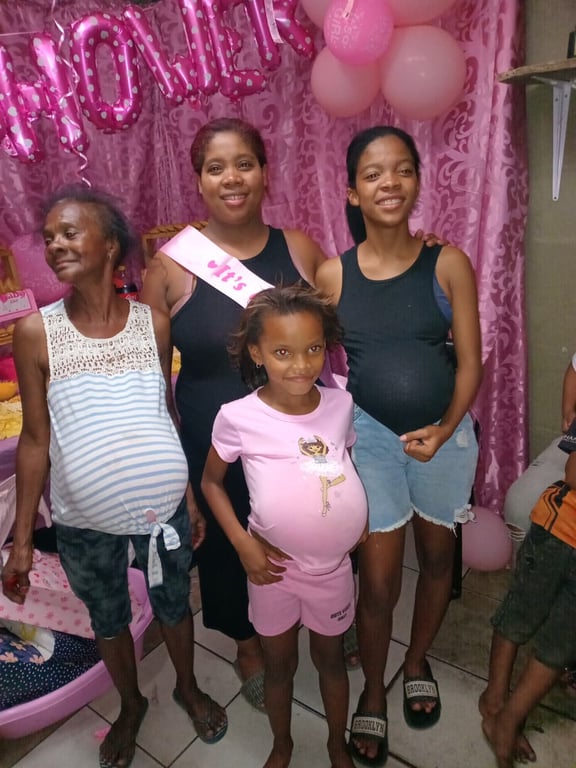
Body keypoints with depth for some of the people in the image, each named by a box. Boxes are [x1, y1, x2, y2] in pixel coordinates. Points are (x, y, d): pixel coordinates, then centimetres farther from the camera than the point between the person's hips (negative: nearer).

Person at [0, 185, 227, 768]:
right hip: (84, 522, 0)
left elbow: (169, 414, 1)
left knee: (173, 606, 22)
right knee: (107, 619, 23)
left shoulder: (153, 322, -8)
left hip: (164, 508, 1)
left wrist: (191, 499, 6)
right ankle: (130, 705, 53)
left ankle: (188, 688, 53)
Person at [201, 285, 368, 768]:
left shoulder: (340, 403, -12)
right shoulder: (239, 417, -21)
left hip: (334, 566, 2)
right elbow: (212, 481, -6)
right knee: (279, 665, 22)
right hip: (275, 566, -2)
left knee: (331, 659, 24)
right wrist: (243, 543, -14)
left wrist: (361, 522, -3)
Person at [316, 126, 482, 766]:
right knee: (378, 579, 5)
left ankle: (417, 663, 48)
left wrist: (444, 430, -16)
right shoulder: (332, 275, -7)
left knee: (437, 557, 19)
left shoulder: (448, 265, -8)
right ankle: (373, 694, 34)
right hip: (369, 435, -1)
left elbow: (469, 361, -5)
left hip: (444, 434, 2)